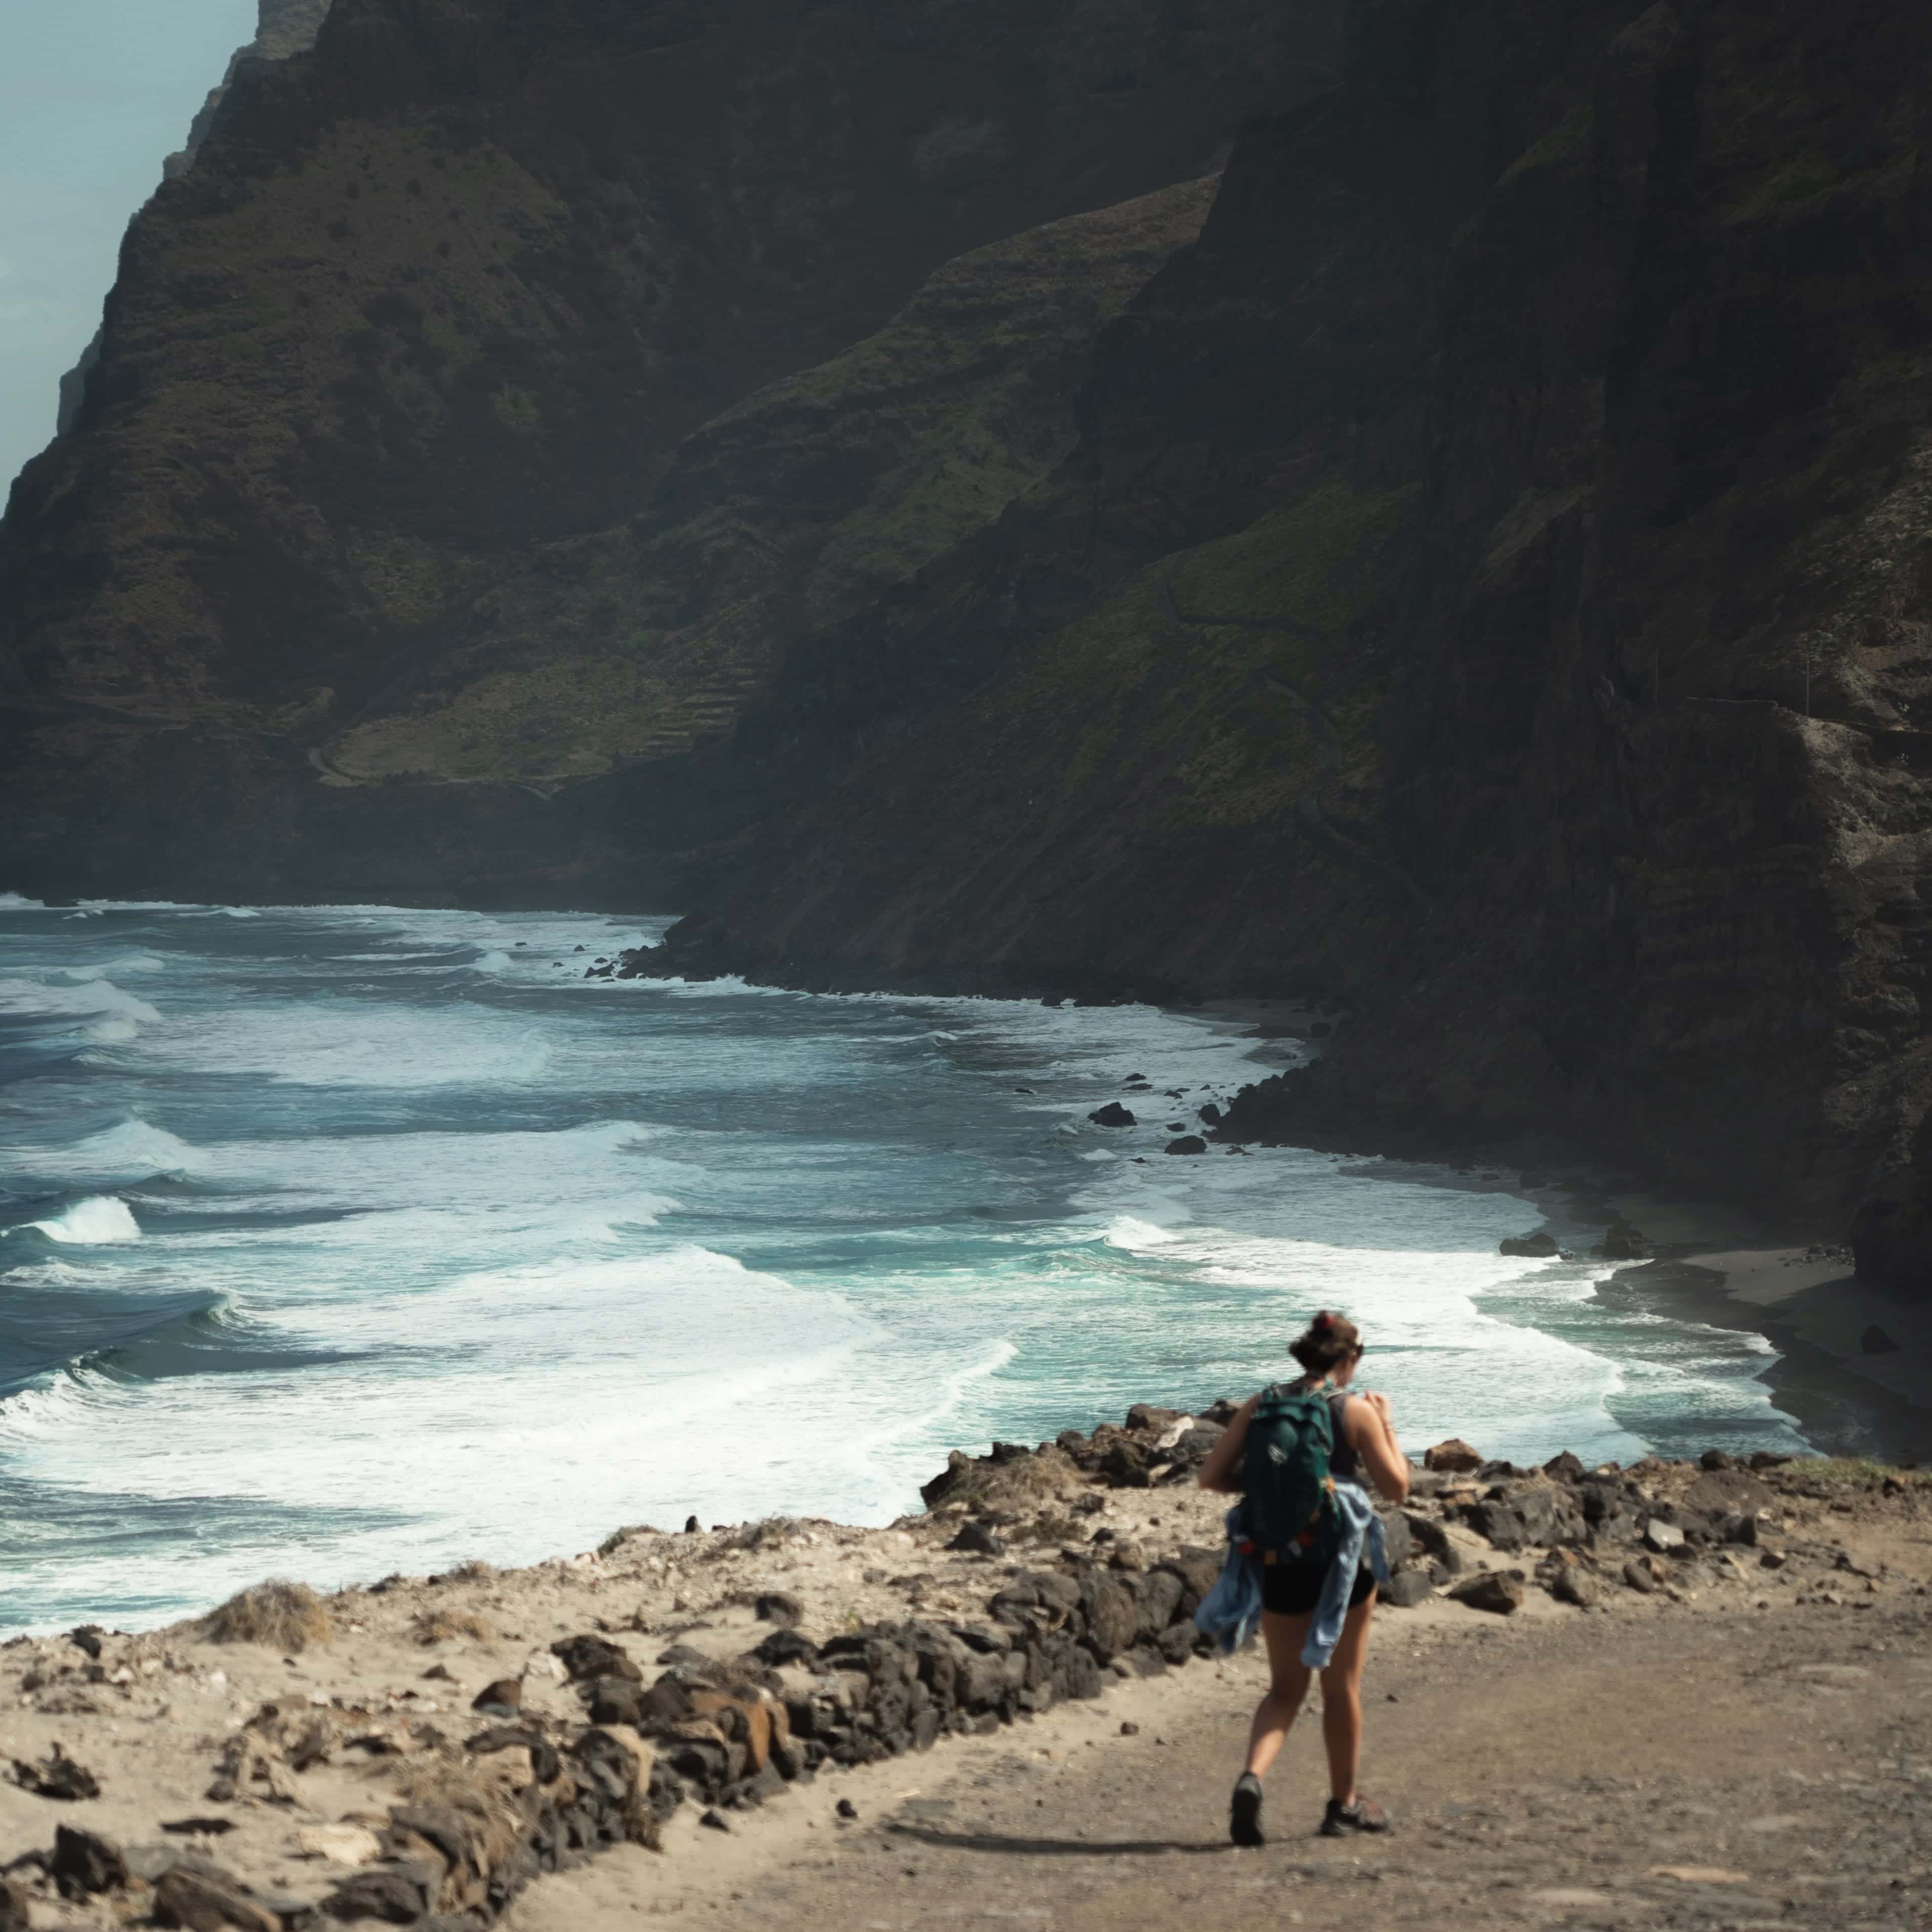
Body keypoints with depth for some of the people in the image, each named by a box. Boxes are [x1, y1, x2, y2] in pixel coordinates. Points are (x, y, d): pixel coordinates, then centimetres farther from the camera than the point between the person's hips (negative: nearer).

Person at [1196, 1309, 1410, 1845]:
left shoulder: (1260, 1406, 2)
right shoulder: (1356, 1410, -6)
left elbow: (1211, 1476, 0)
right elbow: (1396, 1487, -2)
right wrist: (1387, 1424, 10)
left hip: (1277, 1559, 3)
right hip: (1340, 1559, -3)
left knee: (1285, 1688, 12)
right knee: (1341, 1685, 13)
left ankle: (1252, 1777, -14)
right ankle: (1344, 1803, 24)